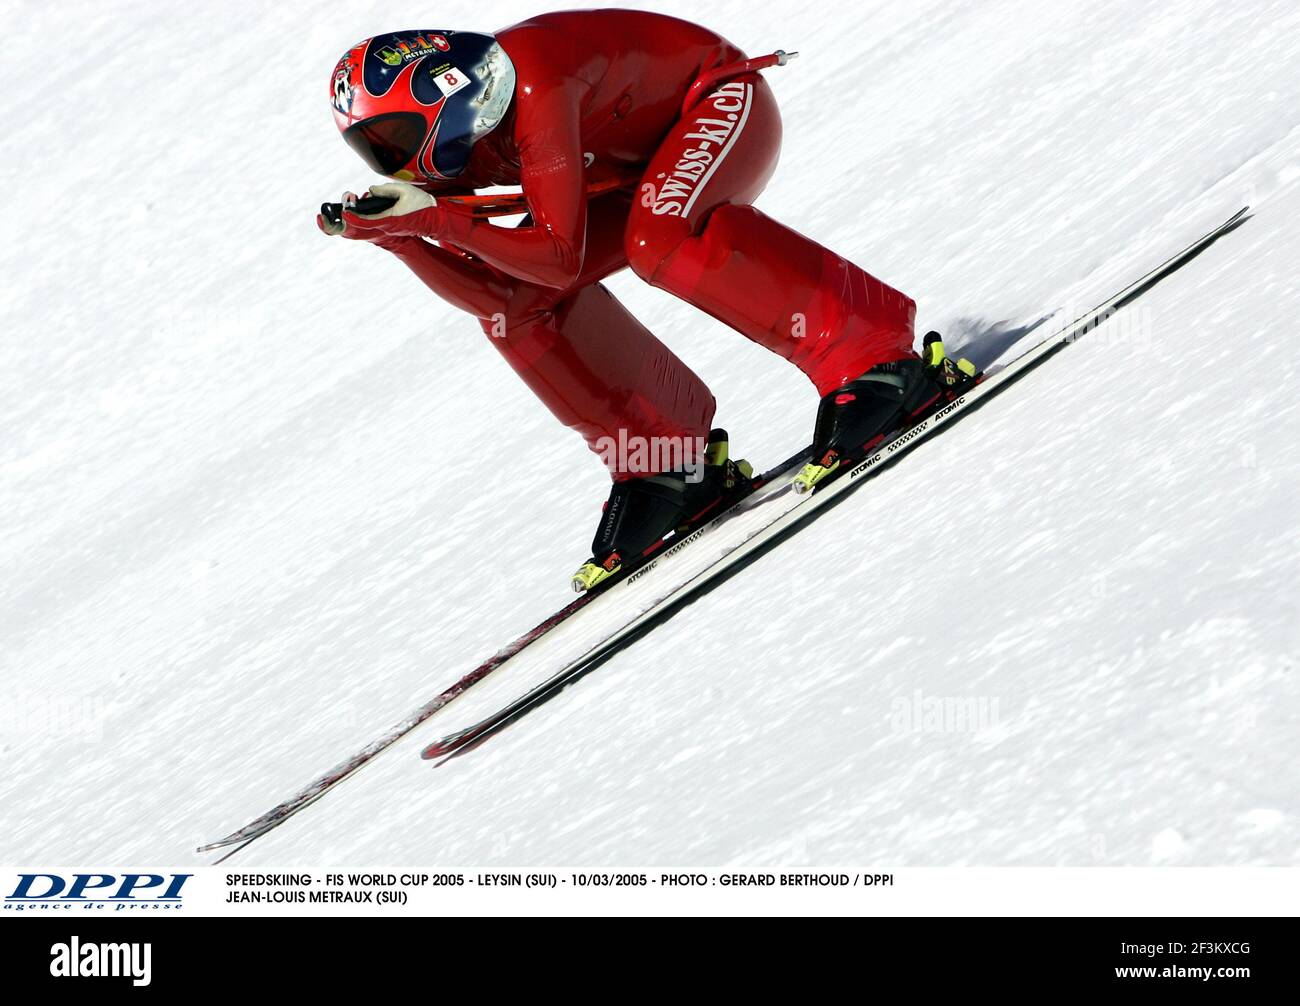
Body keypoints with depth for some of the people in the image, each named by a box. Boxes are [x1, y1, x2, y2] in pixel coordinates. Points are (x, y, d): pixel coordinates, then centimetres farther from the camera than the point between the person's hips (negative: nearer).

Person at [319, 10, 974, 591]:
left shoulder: (531, 89, -34)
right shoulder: (454, 151, -9)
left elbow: (561, 256, -35)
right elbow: (489, 293, -9)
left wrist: (434, 215, -35)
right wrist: (397, 233, -21)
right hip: (641, 164, 9)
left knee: (661, 242, -38)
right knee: (520, 298, -6)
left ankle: (874, 355, -33)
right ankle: (669, 462, -2)